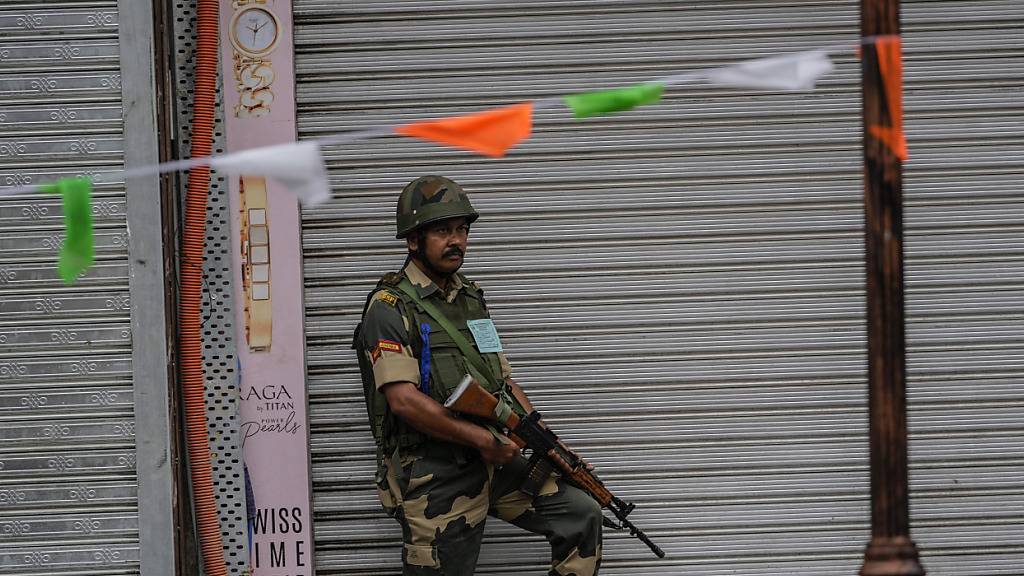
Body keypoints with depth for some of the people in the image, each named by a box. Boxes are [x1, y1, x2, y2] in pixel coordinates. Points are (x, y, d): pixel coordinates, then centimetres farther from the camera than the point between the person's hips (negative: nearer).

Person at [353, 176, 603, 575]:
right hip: (433, 479, -7)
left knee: (581, 515, 0)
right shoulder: (390, 307, -10)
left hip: (492, 463, 7)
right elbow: (404, 400, -20)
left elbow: (505, 382, 17)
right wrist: (481, 439, -19)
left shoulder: (471, 300, 15)